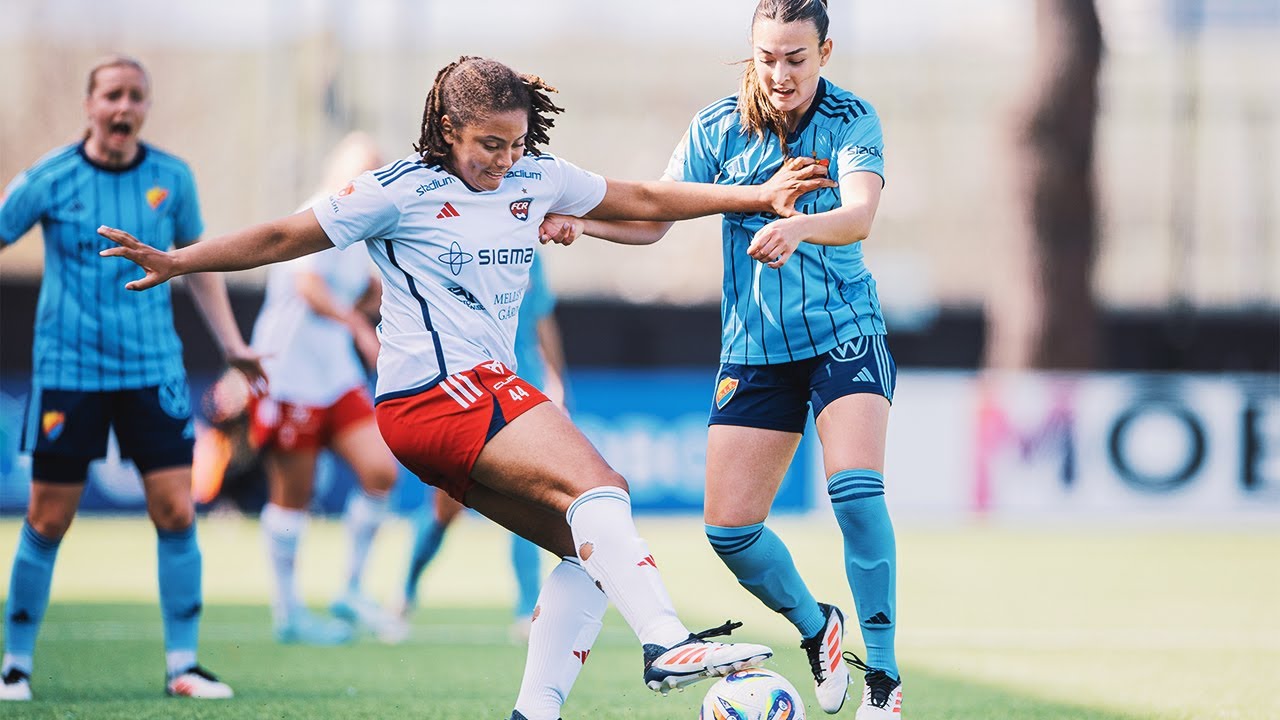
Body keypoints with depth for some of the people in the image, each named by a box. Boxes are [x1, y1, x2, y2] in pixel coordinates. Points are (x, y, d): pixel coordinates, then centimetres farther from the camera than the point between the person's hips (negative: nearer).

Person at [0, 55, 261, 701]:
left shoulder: (171, 179, 2)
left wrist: (231, 344, 13)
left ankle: (182, 664, 5)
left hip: (152, 369, 2)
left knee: (176, 512, -5)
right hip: (67, 371, -2)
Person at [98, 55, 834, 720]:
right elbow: (282, 238, -1)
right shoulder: (403, 189, -4)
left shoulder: (537, 179, 14)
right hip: (432, 391, -8)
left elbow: (643, 199, 23)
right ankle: (669, 644, -38)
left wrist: (757, 196, 22)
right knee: (595, 486, -25)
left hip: (488, 392, 8)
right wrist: (175, 261, -7)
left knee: (591, 548, -2)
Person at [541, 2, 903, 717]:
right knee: (729, 529, -3)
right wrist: (578, 220, -15)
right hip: (754, 349, 3)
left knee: (856, 488, -25)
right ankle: (815, 626, 28)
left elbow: (860, 215, -27)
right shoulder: (716, 129, -1)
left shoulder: (852, 120, -10)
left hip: (845, 335, -3)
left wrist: (797, 227, -47)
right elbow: (654, 216, 3)